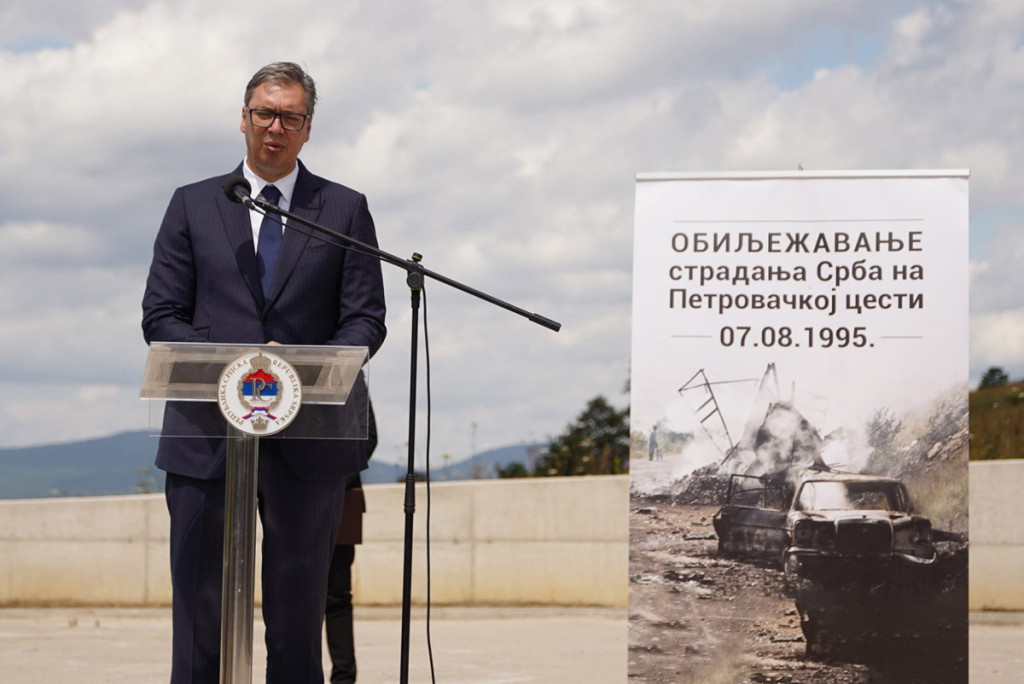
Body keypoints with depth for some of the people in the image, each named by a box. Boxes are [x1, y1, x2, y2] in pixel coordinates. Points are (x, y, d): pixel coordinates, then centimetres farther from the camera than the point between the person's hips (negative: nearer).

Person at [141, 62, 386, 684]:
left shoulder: (346, 210, 11)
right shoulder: (192, 206, 12)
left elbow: (367, 321, 4)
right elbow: (160, 317, 6)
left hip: (309, 435, 0)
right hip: (208, 433, 0)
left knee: (299, 614, 4)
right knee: (200, 610, -1)